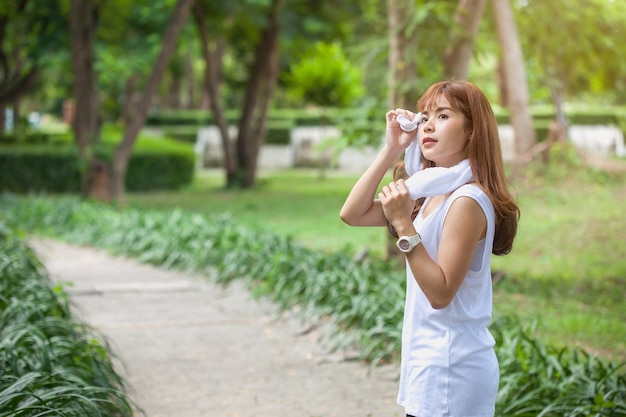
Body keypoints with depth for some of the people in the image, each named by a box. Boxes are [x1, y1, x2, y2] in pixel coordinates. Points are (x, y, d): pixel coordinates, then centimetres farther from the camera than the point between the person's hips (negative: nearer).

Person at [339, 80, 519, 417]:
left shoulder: (468, 201, -19)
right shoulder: (429, 192, 9)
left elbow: (440, 293, -21)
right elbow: (352, 214, 5)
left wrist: (404, 226, -26)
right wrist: (391, 150, 0)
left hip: (451, 368, -9)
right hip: (429, 362, 9)